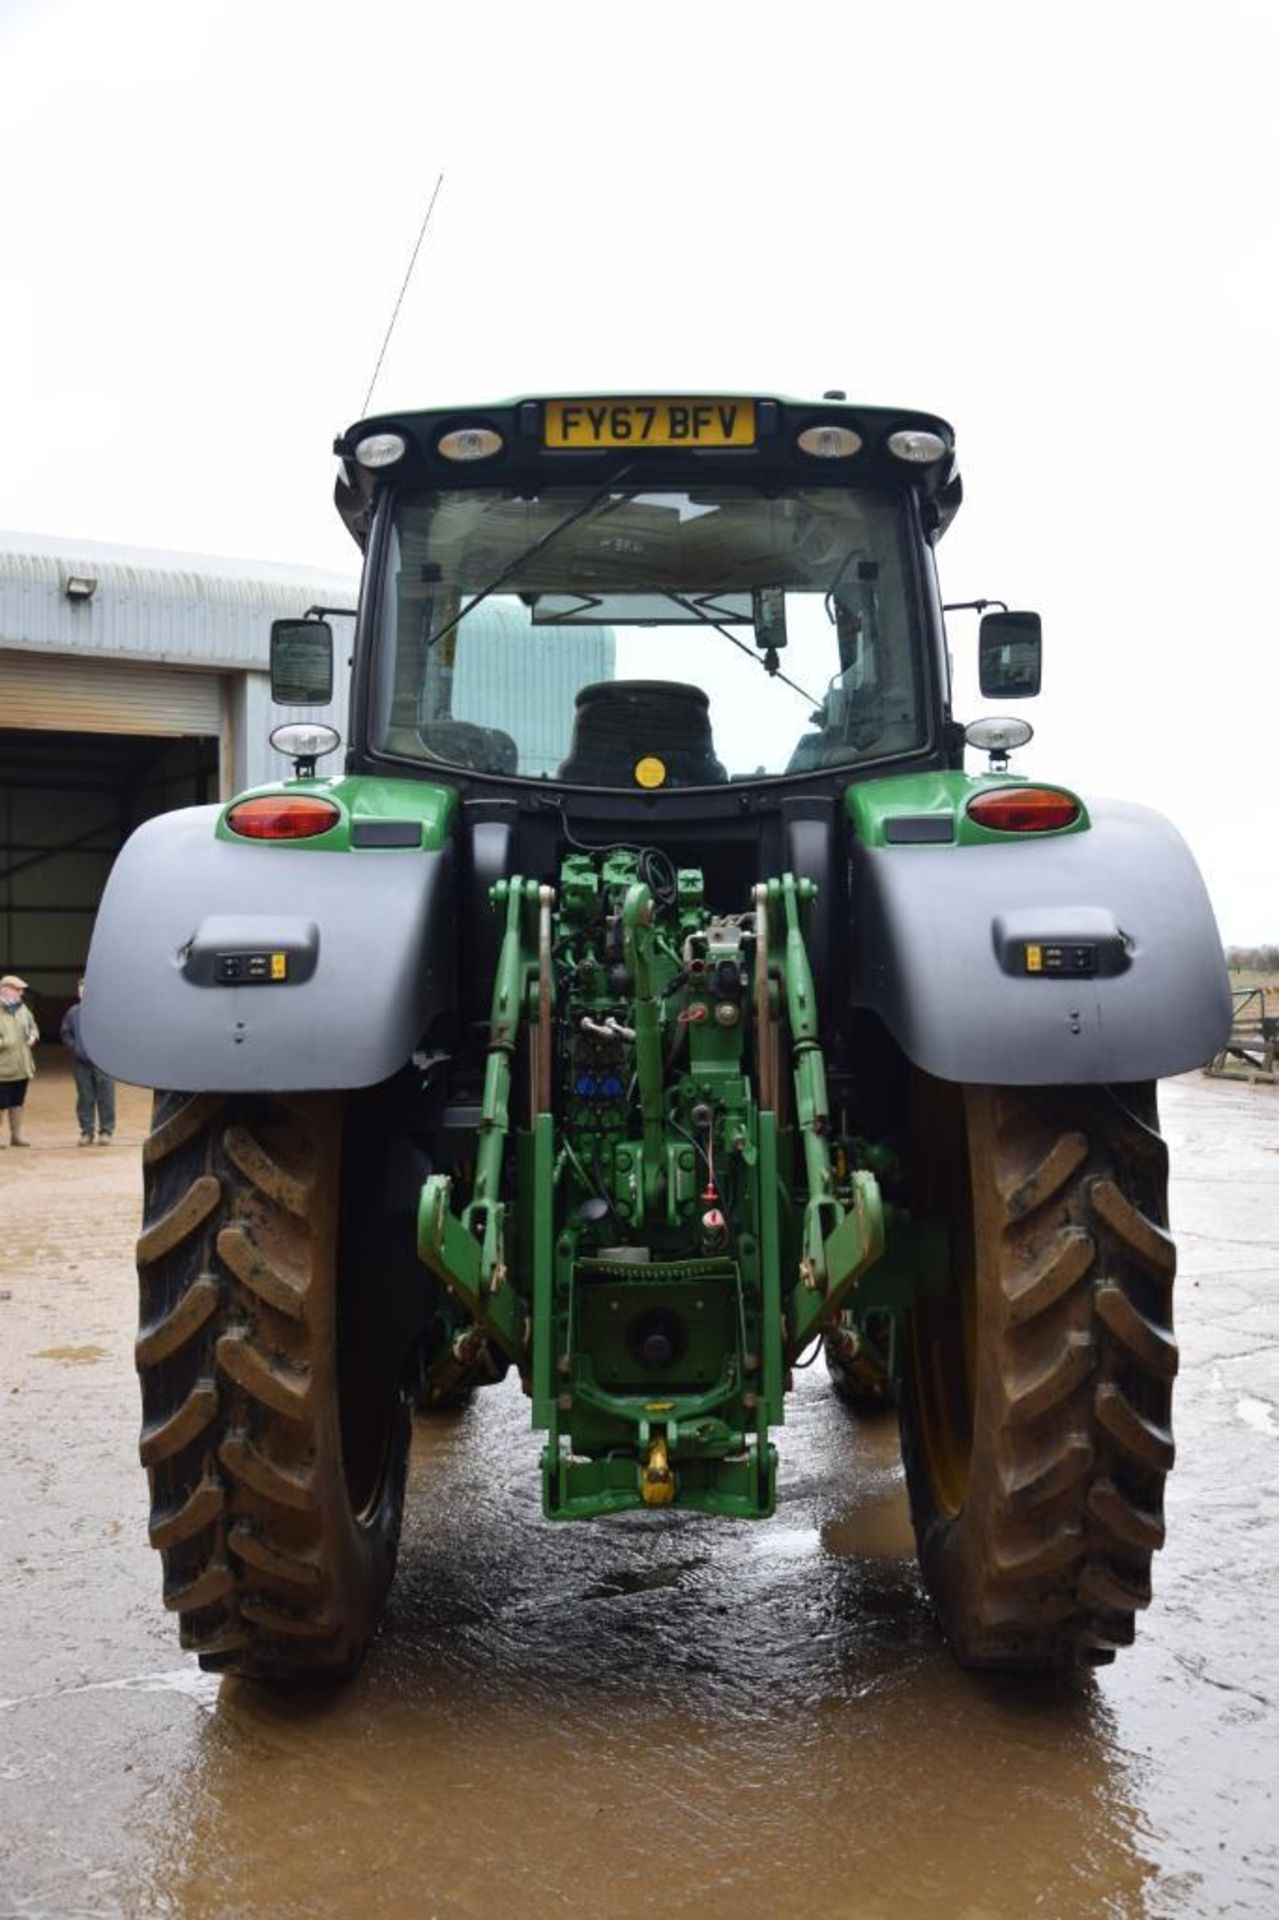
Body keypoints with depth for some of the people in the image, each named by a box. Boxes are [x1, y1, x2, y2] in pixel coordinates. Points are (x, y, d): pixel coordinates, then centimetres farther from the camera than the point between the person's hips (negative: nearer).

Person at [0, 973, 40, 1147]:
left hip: (22, 1067, 7)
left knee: (17, 1103, 15)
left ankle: (16, 1135, 25)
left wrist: (33, 1036, 2)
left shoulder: (22, 1008, 8)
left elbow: (33, 1026, 21)